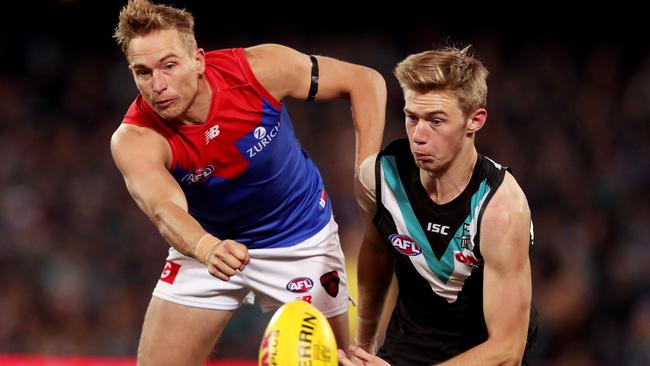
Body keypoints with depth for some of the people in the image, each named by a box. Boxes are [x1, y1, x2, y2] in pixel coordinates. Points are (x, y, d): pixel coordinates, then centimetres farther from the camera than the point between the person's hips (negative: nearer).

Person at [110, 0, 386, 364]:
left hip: (302, 239, 0)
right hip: (206, 242, 0)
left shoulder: (259, 69, -25)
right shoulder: (134, 139, -27)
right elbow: (166, 210, -46)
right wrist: (206, 249, -68)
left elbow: (366, 81, -13)